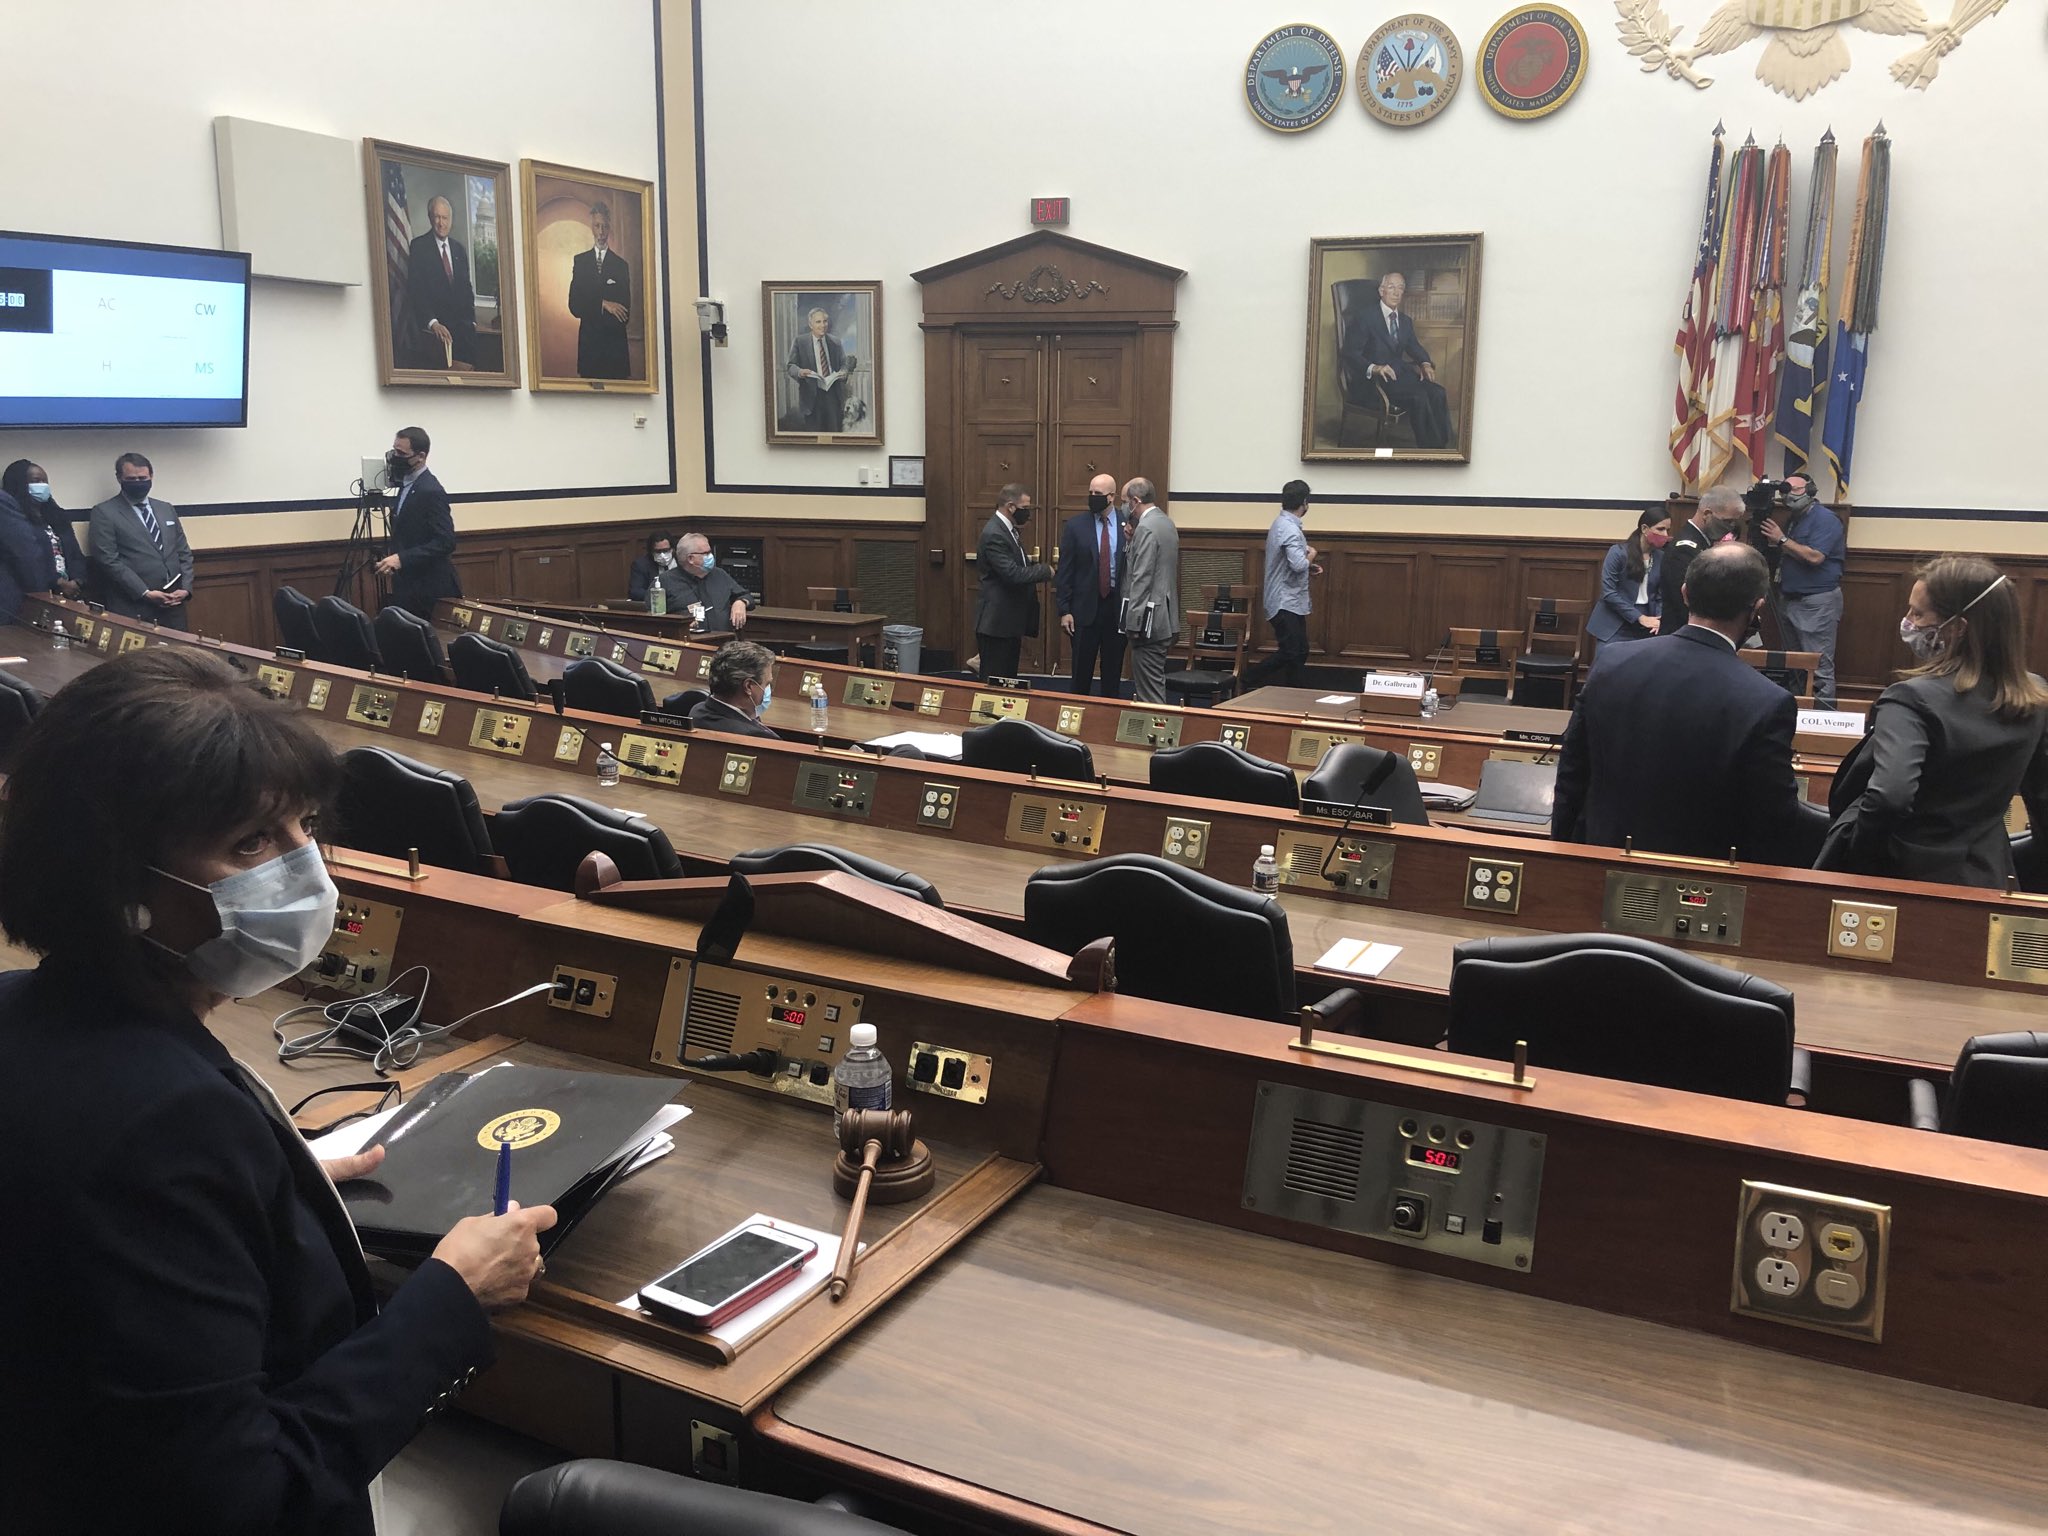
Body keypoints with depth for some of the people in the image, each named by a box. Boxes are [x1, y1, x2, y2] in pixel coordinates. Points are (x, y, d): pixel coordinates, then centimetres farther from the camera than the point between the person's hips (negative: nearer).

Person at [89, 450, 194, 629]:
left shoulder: (167, 509, 16)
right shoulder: (104, 513, 0)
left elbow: (183, 552, 17)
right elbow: (108, 560, -9)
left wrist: (185, 588, 1)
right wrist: (145, 593, -15)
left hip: (173, 604, 5)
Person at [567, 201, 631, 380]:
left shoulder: (621, 265, 7)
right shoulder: (580, 261, 11)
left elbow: (625, 313, 2)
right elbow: (574, 305, 1)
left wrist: (590, 313, -6)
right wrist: (603, 304, -13)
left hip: (615, 344, -1)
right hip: (588, 342, 1)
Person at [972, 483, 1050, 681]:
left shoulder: (1010, 529, 12)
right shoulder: (994, 534, -19)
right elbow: (1013, 574, -25)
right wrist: (1046, 571, -14)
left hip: (1011, 620, 10)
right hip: (997, 622, -10)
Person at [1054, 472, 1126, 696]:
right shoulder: (1075, 525, 0)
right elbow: (1064, 570, 0)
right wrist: (1064, 610, -4)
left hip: (1117, 608, 1)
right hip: (1085, 608, 0)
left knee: (1113, 672, 9)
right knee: (1081, 672, 5)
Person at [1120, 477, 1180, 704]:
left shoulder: (1146, 528, -16)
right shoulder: (1166, 523, 15)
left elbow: (1142, 578, -20)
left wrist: (1134, 621, -17)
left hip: (1149, 618, -10)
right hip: (1166, 615, 10)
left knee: (1149, 691, -7)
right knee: (1155, 684, 15)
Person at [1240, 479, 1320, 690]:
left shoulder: (1281, 524, 13)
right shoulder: (1290, 529, -19)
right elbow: (1298, 564, -30)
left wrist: (1309, 567, 12)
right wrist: (1311, 554, -10)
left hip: (1288, 602, 10)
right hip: (1286, 603, -10)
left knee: (1299, 653, 11)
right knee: (1289, 653, -12)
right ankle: (1248, 685, -5)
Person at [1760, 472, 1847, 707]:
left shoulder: (1825, 519, -10)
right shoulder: (1792, 519, 16)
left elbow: (1815, 556, -21)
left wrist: (1782, 540, -16)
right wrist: (1768, 540, 2)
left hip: (1818, 602, -9)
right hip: (1789, 599, 9)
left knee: (1819, 668, -10)